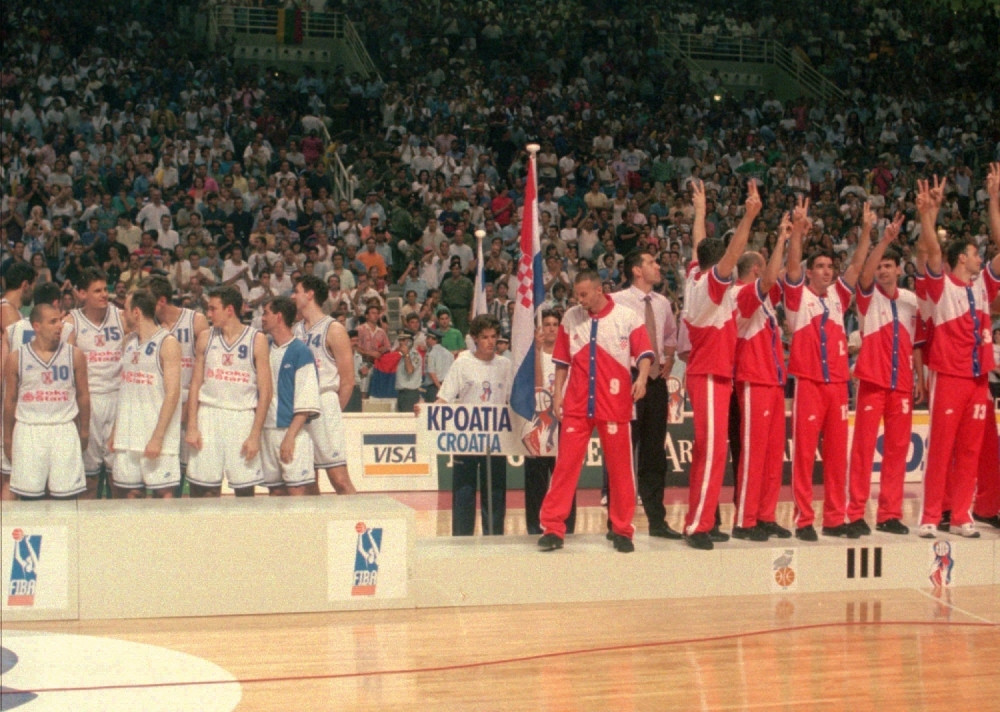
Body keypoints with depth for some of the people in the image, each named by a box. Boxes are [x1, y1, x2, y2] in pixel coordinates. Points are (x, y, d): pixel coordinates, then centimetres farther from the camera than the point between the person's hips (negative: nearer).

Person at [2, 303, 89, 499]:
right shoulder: (16, 358, 3)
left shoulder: (74, 355, 4)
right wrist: (8, 438, 10)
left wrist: (84, 431, 9)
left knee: (66, 495, 0)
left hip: (64, 430, 0)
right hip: (28, 431, 0)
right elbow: (10, 400, 9)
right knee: (28, 496, 2)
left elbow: (83, 396, 10)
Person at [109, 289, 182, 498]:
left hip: (157, 436, -7)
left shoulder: (167, 343, -8)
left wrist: (158, 437, -19)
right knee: (130, 492, 6)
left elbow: (172, 394, -14)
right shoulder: (129, 341, 14)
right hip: (127, 435, 7)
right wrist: (115, 432, 14)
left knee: (164, 492, -5)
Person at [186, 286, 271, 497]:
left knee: (245, 490, -1)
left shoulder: (257, 340, -1)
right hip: (209, 415, 2)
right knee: (205, 489, 0)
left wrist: (255, 434, -9)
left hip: (243, 417, -2)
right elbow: (195, 384, 9)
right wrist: (191, 427, -1)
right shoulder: (205, 338, 8)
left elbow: (265, 391, -3)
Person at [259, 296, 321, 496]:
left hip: (293, 433, -6)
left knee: (297, 491, -9)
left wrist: (290, 436, -17)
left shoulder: (300, 352, -7)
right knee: (276, 491, 9)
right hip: (267, 431, 6)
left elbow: (306, 402, -11)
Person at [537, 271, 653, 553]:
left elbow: (644, 352, -2)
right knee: (565, 465, -2)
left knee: (620, 468, 3)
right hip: (576, 405, 2)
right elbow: (562, 360, 12)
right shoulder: (570, 318, 7)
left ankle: (622, 530, 14)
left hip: (615, 405, -2)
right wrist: (557, 394, 7)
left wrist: (642, 377, -20)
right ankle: (552, 528, 2)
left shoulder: (627, 317, -1)